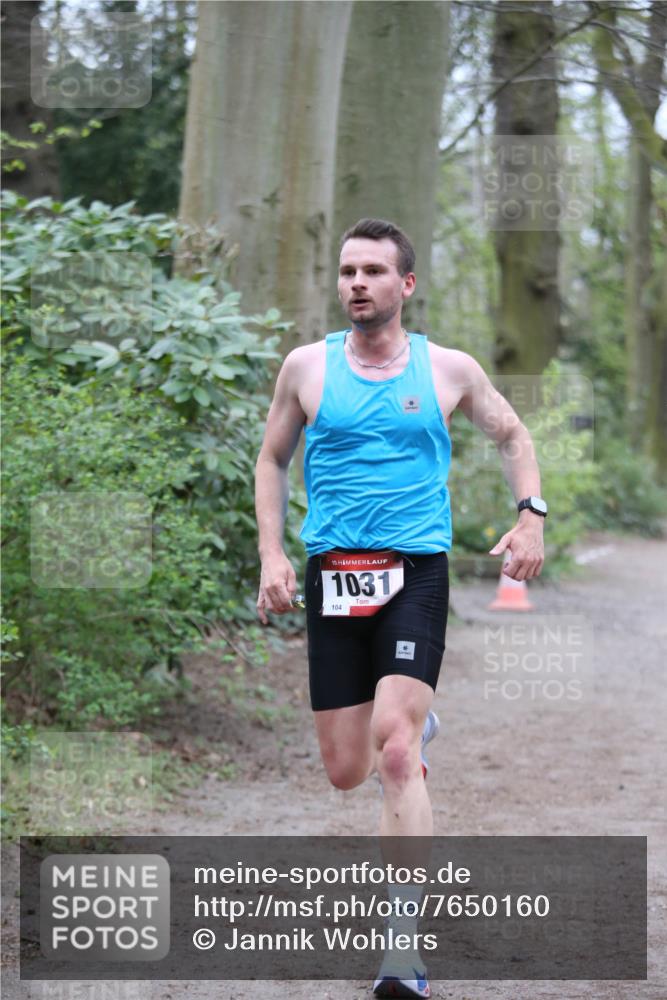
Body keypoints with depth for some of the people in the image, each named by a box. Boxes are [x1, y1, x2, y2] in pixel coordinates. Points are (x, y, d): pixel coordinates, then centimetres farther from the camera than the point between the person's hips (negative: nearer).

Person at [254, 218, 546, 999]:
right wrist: (271, 554, 4)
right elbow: (272, 460, 15)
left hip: (416, 574, -2)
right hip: (333, 577, 2)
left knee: (395, 748, -20)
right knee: (347, 771, 5)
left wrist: (531, 515, 4)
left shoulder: (448, 370, 4)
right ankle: (417, 725, 45)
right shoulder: (307, 366, 5)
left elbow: (513, 437, 19)